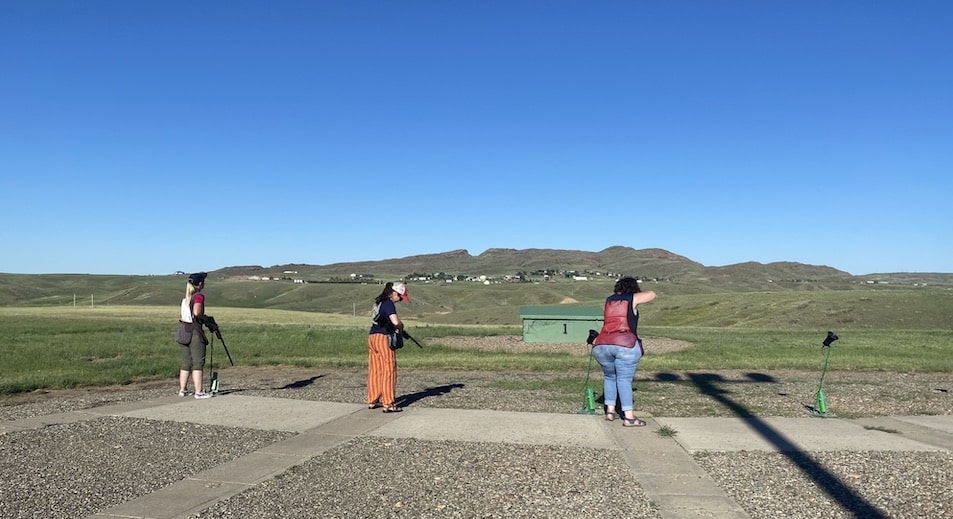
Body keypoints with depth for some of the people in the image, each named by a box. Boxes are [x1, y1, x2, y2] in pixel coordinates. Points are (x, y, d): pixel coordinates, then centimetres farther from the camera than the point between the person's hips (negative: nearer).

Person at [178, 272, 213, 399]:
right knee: (198, 363, -4)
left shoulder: (185, 298, 14)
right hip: (195, 332, -8)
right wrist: (204, 317, -5)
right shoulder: (199, 296, -9)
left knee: (186, 363, 14)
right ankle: (198, 392, -4)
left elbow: (182, 316, 13)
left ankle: (182, 390, 18)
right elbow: (197, 312, -23)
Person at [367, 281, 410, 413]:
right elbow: (395, 322, -27)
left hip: (372, 336, 9)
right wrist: (401, 327, -5)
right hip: (383, 338, -9)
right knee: (389, 371, -3)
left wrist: (397, 325, 13)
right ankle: (388, 404, -2)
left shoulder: (380, 302, 15)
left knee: (375, 370, 15)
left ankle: (372, 401, 22)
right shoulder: (389, 304, -13)